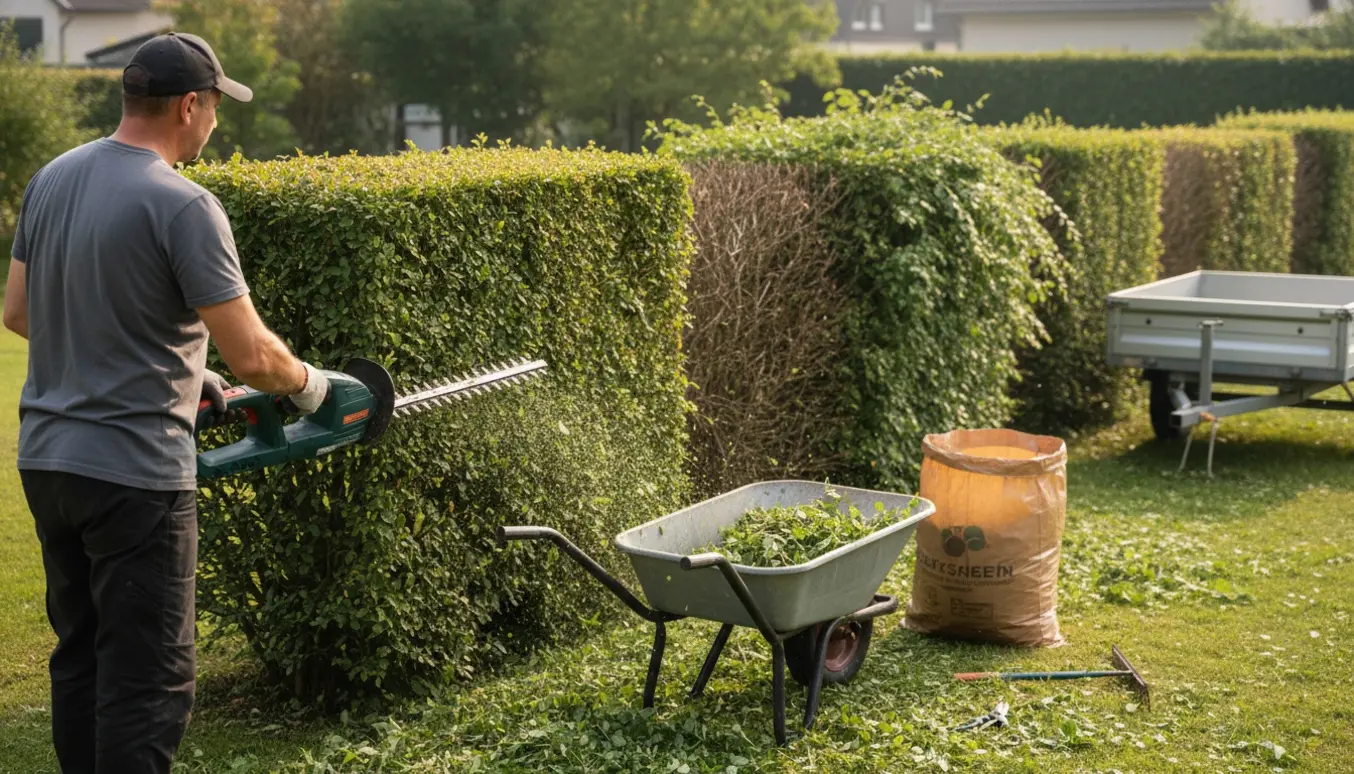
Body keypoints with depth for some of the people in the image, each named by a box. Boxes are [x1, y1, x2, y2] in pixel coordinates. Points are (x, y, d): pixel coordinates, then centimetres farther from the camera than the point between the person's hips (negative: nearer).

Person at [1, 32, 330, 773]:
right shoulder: (181, 205, -17)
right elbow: (250, 356, -17)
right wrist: (306, 383, 4)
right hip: (134, 475, -8)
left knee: (80, 655, 18)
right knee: (148, 678, -1)